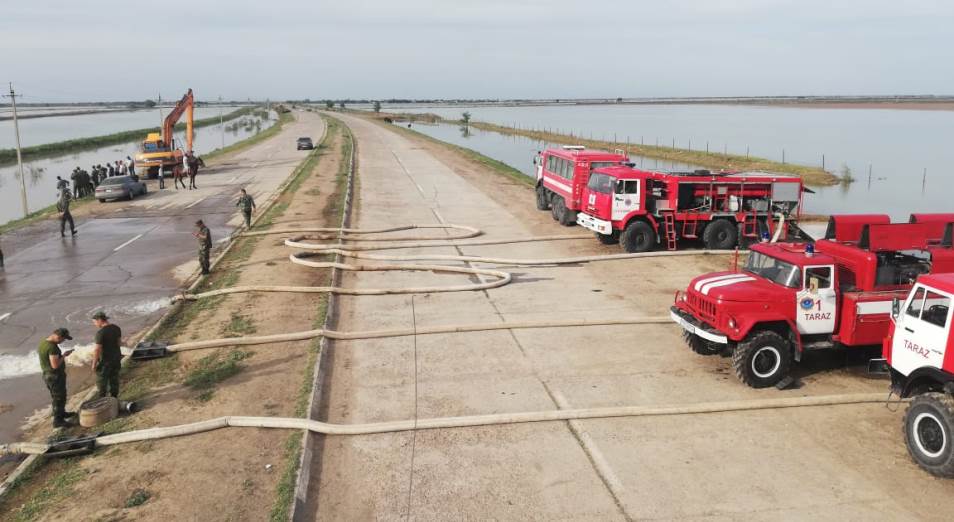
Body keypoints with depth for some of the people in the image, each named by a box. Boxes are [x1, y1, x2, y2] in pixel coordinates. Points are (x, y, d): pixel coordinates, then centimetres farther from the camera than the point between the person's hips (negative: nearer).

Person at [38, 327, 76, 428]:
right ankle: (58, 420, 9)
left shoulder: (43, 342, 2)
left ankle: (61, 413, 41)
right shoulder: (52, 347, -29)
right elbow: (55, 365, -31)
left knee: (56, 396, 25)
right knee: (58, 398, 2)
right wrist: (64, 355, -18)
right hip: (55, 376, -10)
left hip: (47, 374, 10)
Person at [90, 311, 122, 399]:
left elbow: (97, 349, -22)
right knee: (114, 380, 17)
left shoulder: (100, 332, -23)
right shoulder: (116, 328, -1)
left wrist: (94, 363, -13)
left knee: (101, 381, 8)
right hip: (116, 358, 7)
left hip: (105, 361, -7)